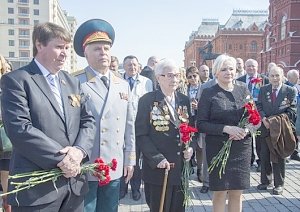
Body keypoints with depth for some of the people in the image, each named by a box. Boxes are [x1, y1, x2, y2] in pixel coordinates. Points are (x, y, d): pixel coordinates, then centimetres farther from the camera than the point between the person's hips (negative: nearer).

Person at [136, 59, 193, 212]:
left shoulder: (184, 100, 9)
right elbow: (141, 134, -9)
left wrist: (191, 148, -4)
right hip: (158, 168, -4)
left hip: (182, 167, 5)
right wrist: (157, 158, -17)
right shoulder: (147, 100, -7)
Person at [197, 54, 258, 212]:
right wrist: (226, 129, -20)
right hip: (218, 148, -3)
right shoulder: (208, 93, -3)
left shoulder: (244, 91, 7)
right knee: (220, 191, 5)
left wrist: (245, 130, -11)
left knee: (237, 192, 10)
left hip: (242, 147, 3)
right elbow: (201, 124, -8)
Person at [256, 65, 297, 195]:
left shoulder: (290, 91, -4)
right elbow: (259, 106, 2)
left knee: (279, 157, 7)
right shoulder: (263, 90, 5)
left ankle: (279, 184, 20)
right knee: (264, 156, 10)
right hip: (266, 128, 3)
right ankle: (265, 181, 25)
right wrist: (264, 119, -15)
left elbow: (292, 111, -6)